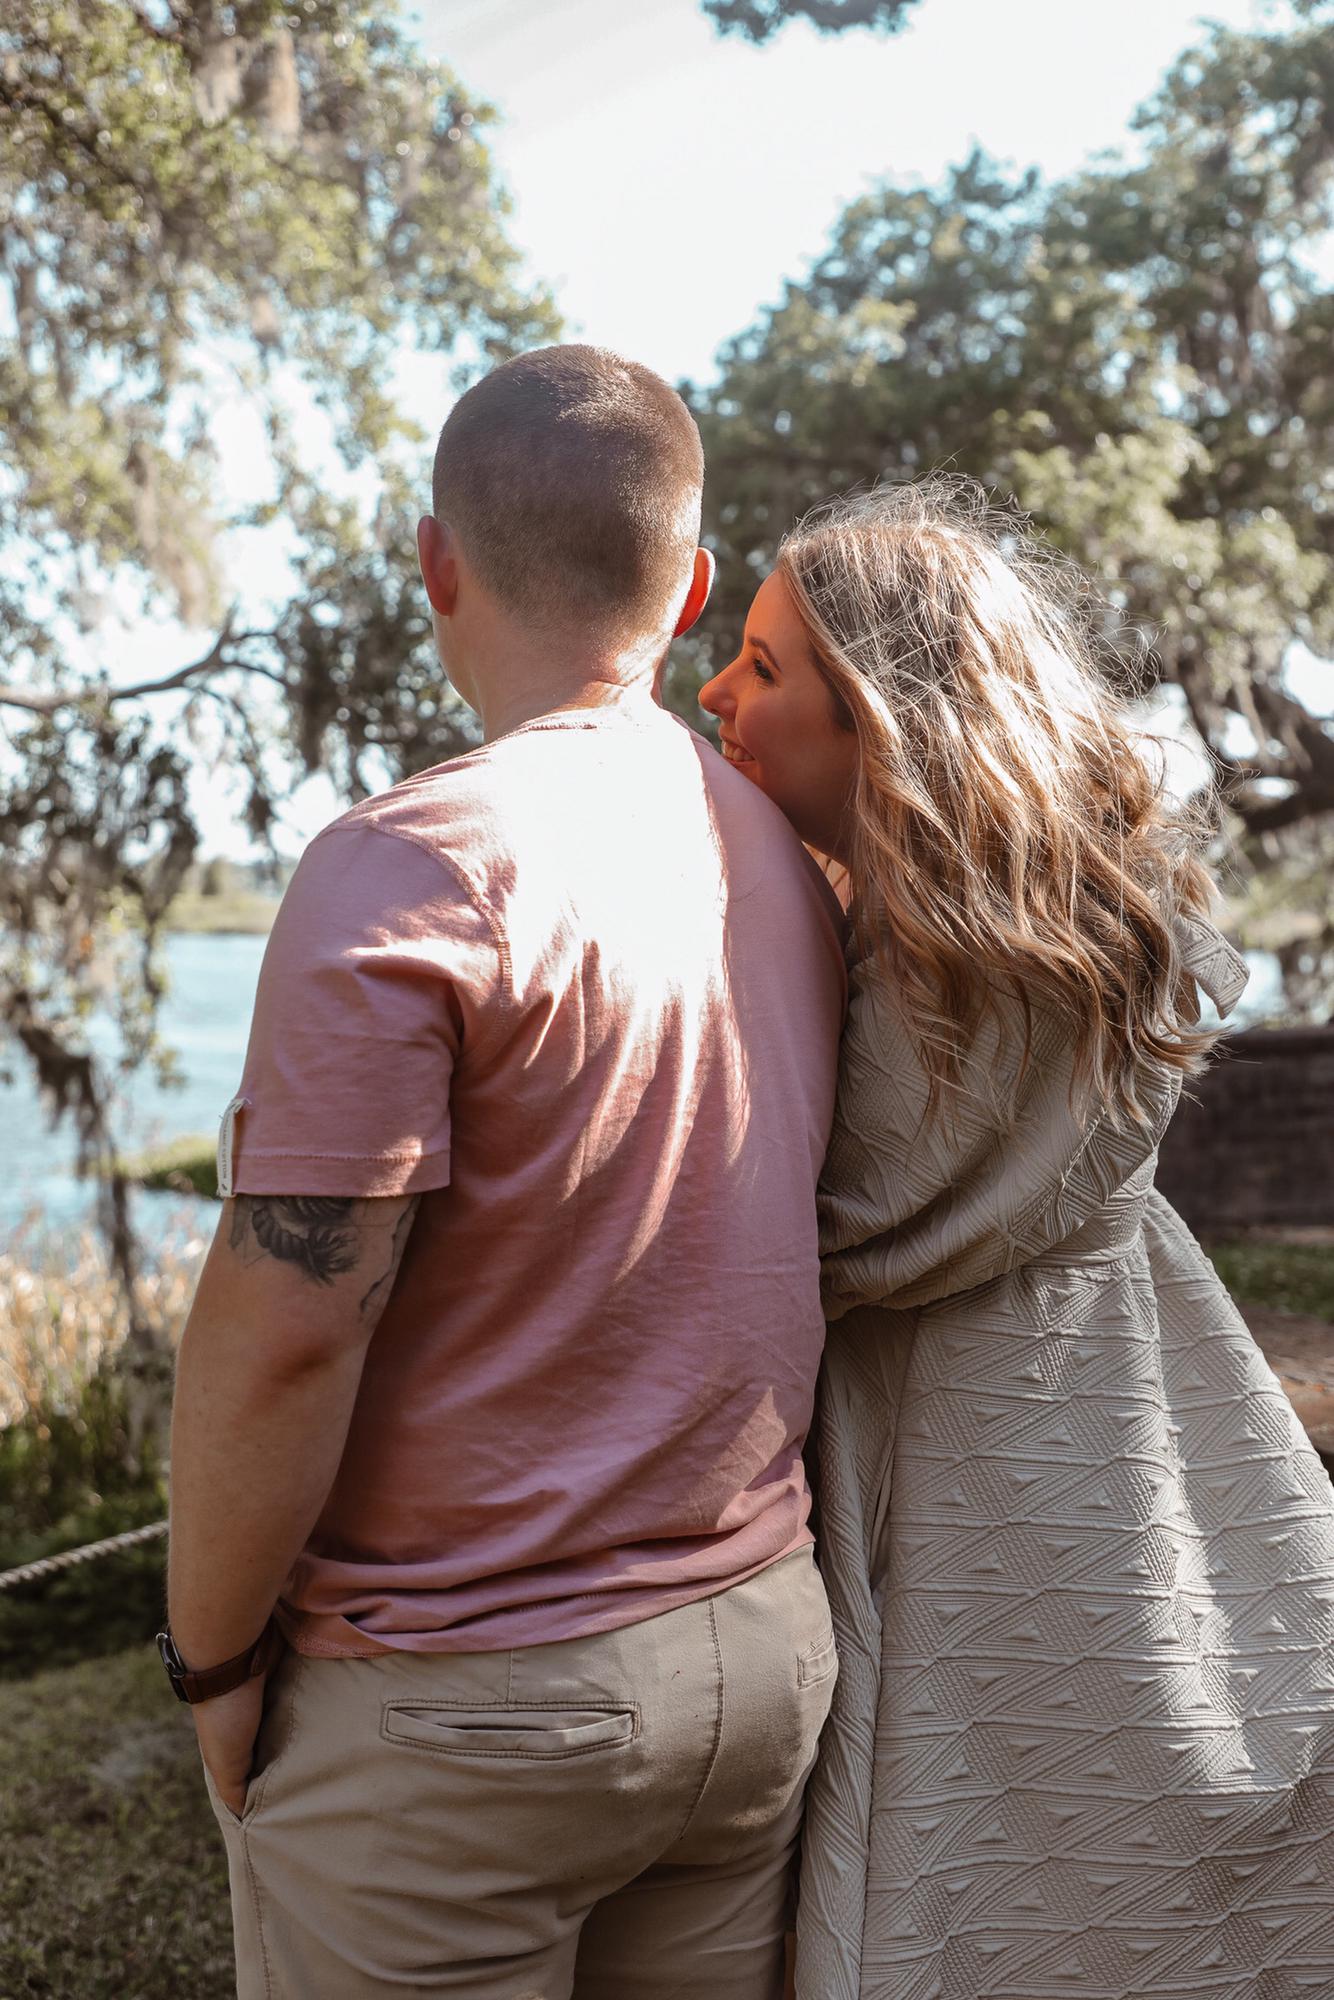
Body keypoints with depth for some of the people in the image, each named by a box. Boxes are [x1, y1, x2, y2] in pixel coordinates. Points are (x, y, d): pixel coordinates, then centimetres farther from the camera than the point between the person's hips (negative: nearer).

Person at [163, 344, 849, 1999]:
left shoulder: (410, 870, -19)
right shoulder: (784, 851, 4)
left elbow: (287, 1322, -21)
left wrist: (210, 1651, -7)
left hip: (455, 1699, -6)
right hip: (766, 1643, 7)